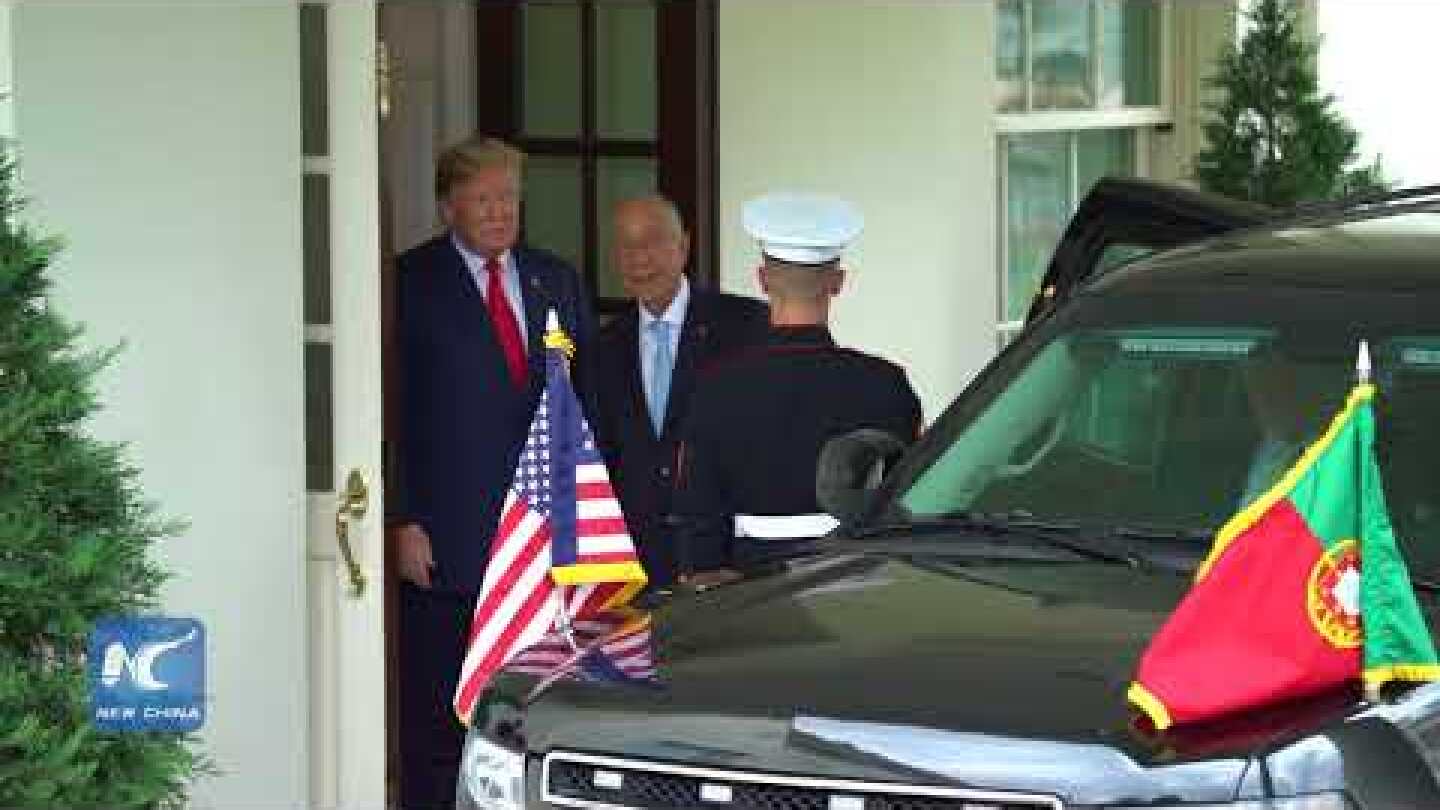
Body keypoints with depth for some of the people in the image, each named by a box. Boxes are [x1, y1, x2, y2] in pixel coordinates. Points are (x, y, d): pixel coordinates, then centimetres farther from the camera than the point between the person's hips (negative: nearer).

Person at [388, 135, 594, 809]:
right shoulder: (411, 282, -2)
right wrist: (404, 520, -11)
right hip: (448, 538, -4)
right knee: (436, 712, 2)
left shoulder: (556, 280, 14)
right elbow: (391, 410, -5)